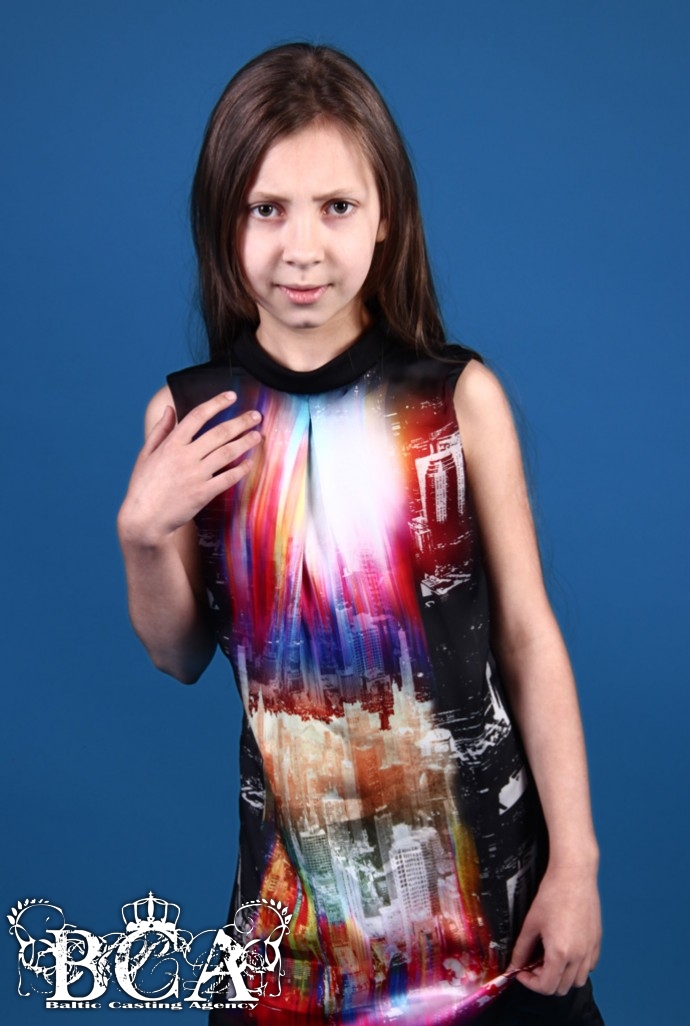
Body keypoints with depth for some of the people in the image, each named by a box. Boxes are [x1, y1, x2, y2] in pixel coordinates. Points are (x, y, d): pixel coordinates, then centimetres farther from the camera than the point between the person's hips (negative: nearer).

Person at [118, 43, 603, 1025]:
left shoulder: (461, 394, -12)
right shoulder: (189, 415, -6)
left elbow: (529, 636, -7)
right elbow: (181, 659, 5)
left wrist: (576, 861, -5)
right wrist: (143, 533, -13)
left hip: (479, 839, -1)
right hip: (297, 857, 2)